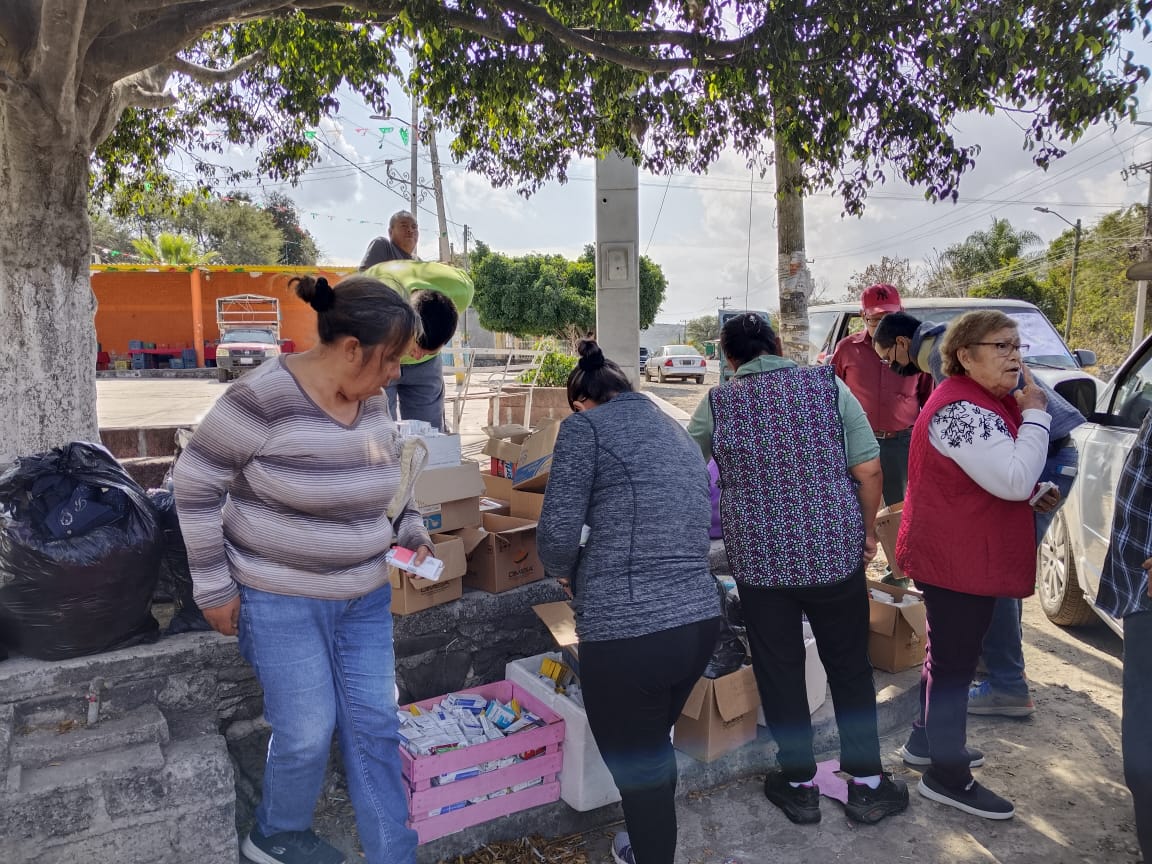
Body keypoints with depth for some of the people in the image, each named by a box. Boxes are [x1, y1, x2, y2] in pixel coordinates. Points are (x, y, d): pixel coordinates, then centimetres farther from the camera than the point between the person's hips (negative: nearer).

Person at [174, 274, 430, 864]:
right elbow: (195, 483, -14)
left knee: (375, 725, 8)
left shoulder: (372, 399, -1)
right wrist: (214, 586, -11)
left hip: (365, 597, 6)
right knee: (308, 732, 2)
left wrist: (411, 530, 2)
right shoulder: (264, 398, -21)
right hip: (282, 601, -5)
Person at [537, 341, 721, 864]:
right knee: (655, 749, 29)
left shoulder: (585, 427, -2)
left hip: (627, 635, -7)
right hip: (701, 621, 8)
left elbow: (557, 536, -10)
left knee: (638, 770, 13)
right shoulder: (680, 435, 18)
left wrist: (570, 572, 12)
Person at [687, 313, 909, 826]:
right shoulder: (829, 385, -4)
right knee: (850, 666, 17)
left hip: (758, 560, 0)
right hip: (835, 552, 1)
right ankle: (867, 784, 29)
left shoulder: (718, 404, -3)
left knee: (778, 670, 14)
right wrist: (868, 531, 8)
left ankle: (799, 784, 28)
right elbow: (868, 468, -6)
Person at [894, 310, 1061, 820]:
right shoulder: (961, 409, -23)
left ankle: (927, 740, 39)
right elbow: (1015, 479, -29)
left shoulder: (984, 400, 12)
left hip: (967, 557, 11)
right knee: (955, 662, 2)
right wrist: (1035, 414, -19)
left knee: (950, 653, 22)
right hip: (958, 562, -11)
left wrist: (1032, 494, 5)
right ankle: (947, 776, 17)